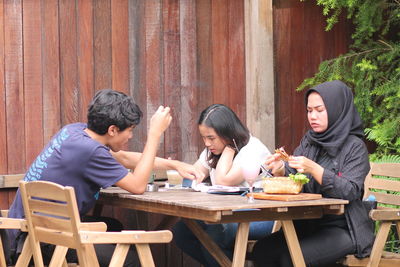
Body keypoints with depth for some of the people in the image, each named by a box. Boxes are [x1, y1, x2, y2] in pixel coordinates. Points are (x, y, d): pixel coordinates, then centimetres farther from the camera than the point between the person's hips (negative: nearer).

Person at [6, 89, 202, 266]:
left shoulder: (75, 130, 4)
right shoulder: (88, 150, -24)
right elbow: (138, 186, -16)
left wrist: (174, 165, 18)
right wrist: (155, 133, -12)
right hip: (40, 242, -10)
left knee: (113, 228, 23)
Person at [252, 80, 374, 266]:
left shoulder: (355, 147, -7)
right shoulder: (309, 142, 11)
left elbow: (350, 192, -18)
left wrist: (313, 169, -29)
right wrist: (280, 171, -14)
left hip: (343, 229, -6)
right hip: (308, 223, 6)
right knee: (261, 250, -18)